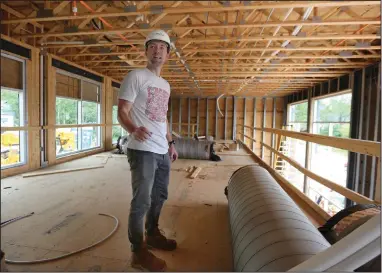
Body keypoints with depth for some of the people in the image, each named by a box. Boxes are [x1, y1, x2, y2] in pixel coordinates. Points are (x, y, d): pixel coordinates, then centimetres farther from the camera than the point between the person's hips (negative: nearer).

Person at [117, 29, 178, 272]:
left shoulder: (165, 85, 18)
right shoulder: (136, 76, -5)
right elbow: (122, 112, -12)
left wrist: (171, 143, 21)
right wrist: (134, 130, -32)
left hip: (163, 151, 8)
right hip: (143, 150, -8)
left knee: (160, 195, 18)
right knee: (142, 201, -2)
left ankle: (153, 234, 38)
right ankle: (139, 251, 14)